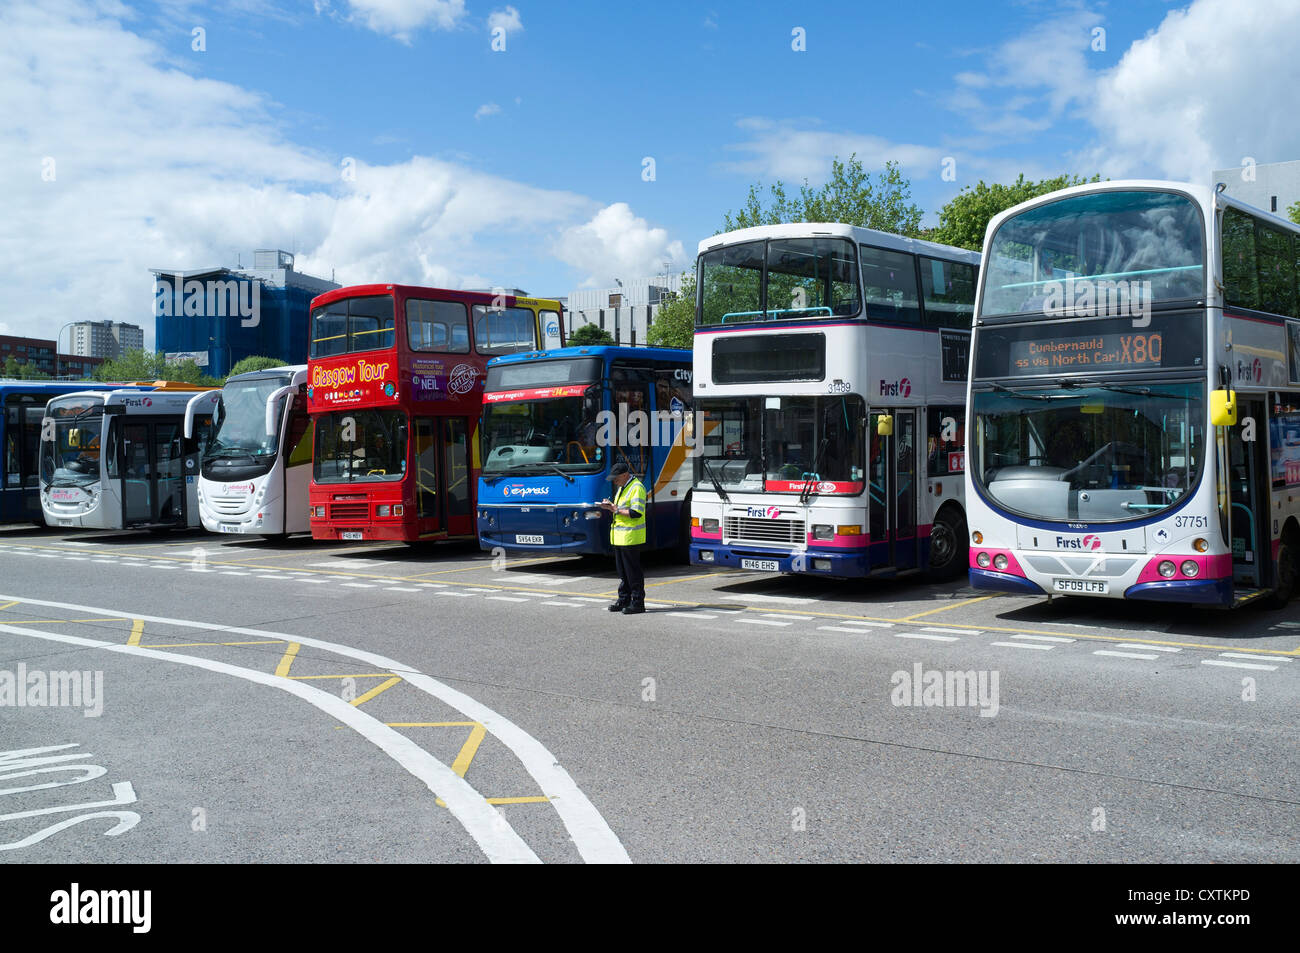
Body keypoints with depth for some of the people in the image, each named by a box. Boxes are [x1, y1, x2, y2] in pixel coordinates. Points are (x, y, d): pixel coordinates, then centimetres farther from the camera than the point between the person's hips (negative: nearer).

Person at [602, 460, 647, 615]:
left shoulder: (637, 488, -14)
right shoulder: (622, 488, 18)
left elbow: (636, 513, -22)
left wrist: (616, 509, -16)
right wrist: (610, 507, 7)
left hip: (631, 536, -10)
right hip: (620, 537, 10)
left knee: (633, 571, -5)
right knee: (622, 570, 14)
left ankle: (638, 602, 1)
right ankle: (624, 599, 22)